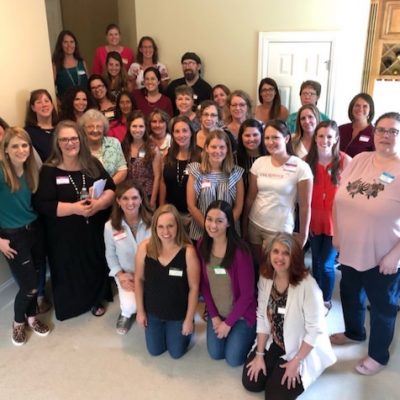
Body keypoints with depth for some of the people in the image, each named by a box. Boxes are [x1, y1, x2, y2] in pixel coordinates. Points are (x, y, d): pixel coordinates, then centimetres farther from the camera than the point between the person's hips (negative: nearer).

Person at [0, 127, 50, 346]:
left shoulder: (31, 170, 2)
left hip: (34, 231, 6)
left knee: (34, 279, 15)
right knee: (29, 285, 0)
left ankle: (31, 317, 39)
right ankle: (18, 321, 28)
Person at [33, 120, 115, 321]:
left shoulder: (93, 164, 2)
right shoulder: (49, 171, -8)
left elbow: (112, 190, -1)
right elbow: (42, 205, -15)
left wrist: (98, 203, -21)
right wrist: (74, 208, -25)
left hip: (95, 230, 3)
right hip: (65, 235, -2)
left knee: (96, 266, 13)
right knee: (70, 270, 9)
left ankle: (96, 300, 37)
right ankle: (72, 304, 33)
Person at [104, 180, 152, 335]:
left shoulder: (152, 222, -17)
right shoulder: (110, 226, -10)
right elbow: (110, 255, 4)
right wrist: (120, 275, -9)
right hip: (127, 275, 1)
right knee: (129, 306, -23)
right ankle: (126, 314, 20)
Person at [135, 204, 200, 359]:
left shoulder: (188, 252, -27)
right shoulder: (145, 247, -20)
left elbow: (194, 288, -17)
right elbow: (139, 279, -6)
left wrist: (189, 319, -10)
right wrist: (140, 311, 0)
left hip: (178, 314, -2)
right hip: (152, 312, 2)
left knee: (176, 353, 17)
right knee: (155, 351, 21)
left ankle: (185, 329, 45)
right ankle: (163, 330, 51)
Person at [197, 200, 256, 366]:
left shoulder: (240, 251, -28)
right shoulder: (202, 245, -12)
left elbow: (247, 293, -21)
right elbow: (203, 284, -3)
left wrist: (228, 323, -13)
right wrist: (214, 316, -4)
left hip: (241, 314, -4)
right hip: (217, 312, 5)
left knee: (233, 359, 1)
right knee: (215, 354, 10)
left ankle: (252, 334, 27)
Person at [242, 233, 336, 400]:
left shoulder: (307, 285, -29)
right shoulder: (265, 278, -10)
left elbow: (314, 330, -22)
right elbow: (262, 317, -3)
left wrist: (295, 362, -16)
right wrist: (259, 354, -4)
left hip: (302, 349, -5)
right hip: (274, 343, 5)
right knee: (250, 382, -1)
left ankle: (297, 372, 18)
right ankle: (276, 368, 25)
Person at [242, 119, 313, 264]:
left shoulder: (301, 167, -13)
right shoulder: (259, 163, -2)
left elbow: (305, 205, -9)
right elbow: (250, 197, 4)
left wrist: (303, 235, -5)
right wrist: (244, 225, 7)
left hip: (280, 230, -4)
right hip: (254, 225, 4)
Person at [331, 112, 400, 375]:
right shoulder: (359, 160, 0)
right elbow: (339, 198, 6)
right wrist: (337, 233, 5)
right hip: (350, 249, 6)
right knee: (350, 295, 24)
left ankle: (378, 355, 36)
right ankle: (354, 333, 51)